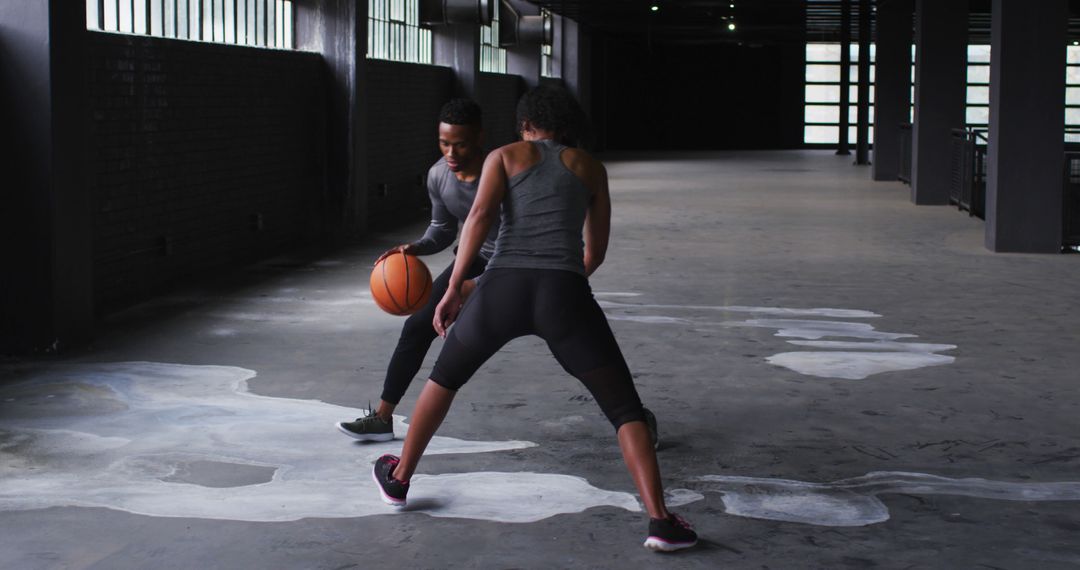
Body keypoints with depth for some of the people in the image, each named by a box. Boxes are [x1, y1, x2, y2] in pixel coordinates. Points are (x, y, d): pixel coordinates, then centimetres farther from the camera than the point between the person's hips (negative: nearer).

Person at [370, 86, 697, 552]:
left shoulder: (504, 155, 18)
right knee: (626, 409, 7)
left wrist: (452, 290, 1)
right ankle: (660, 522, -10)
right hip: (563, 298, 0)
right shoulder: (592, 167, 24)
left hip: (502, 290, 1)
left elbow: (480, 217, 0)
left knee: (446, 374, 30)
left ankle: (399, 477, 40)